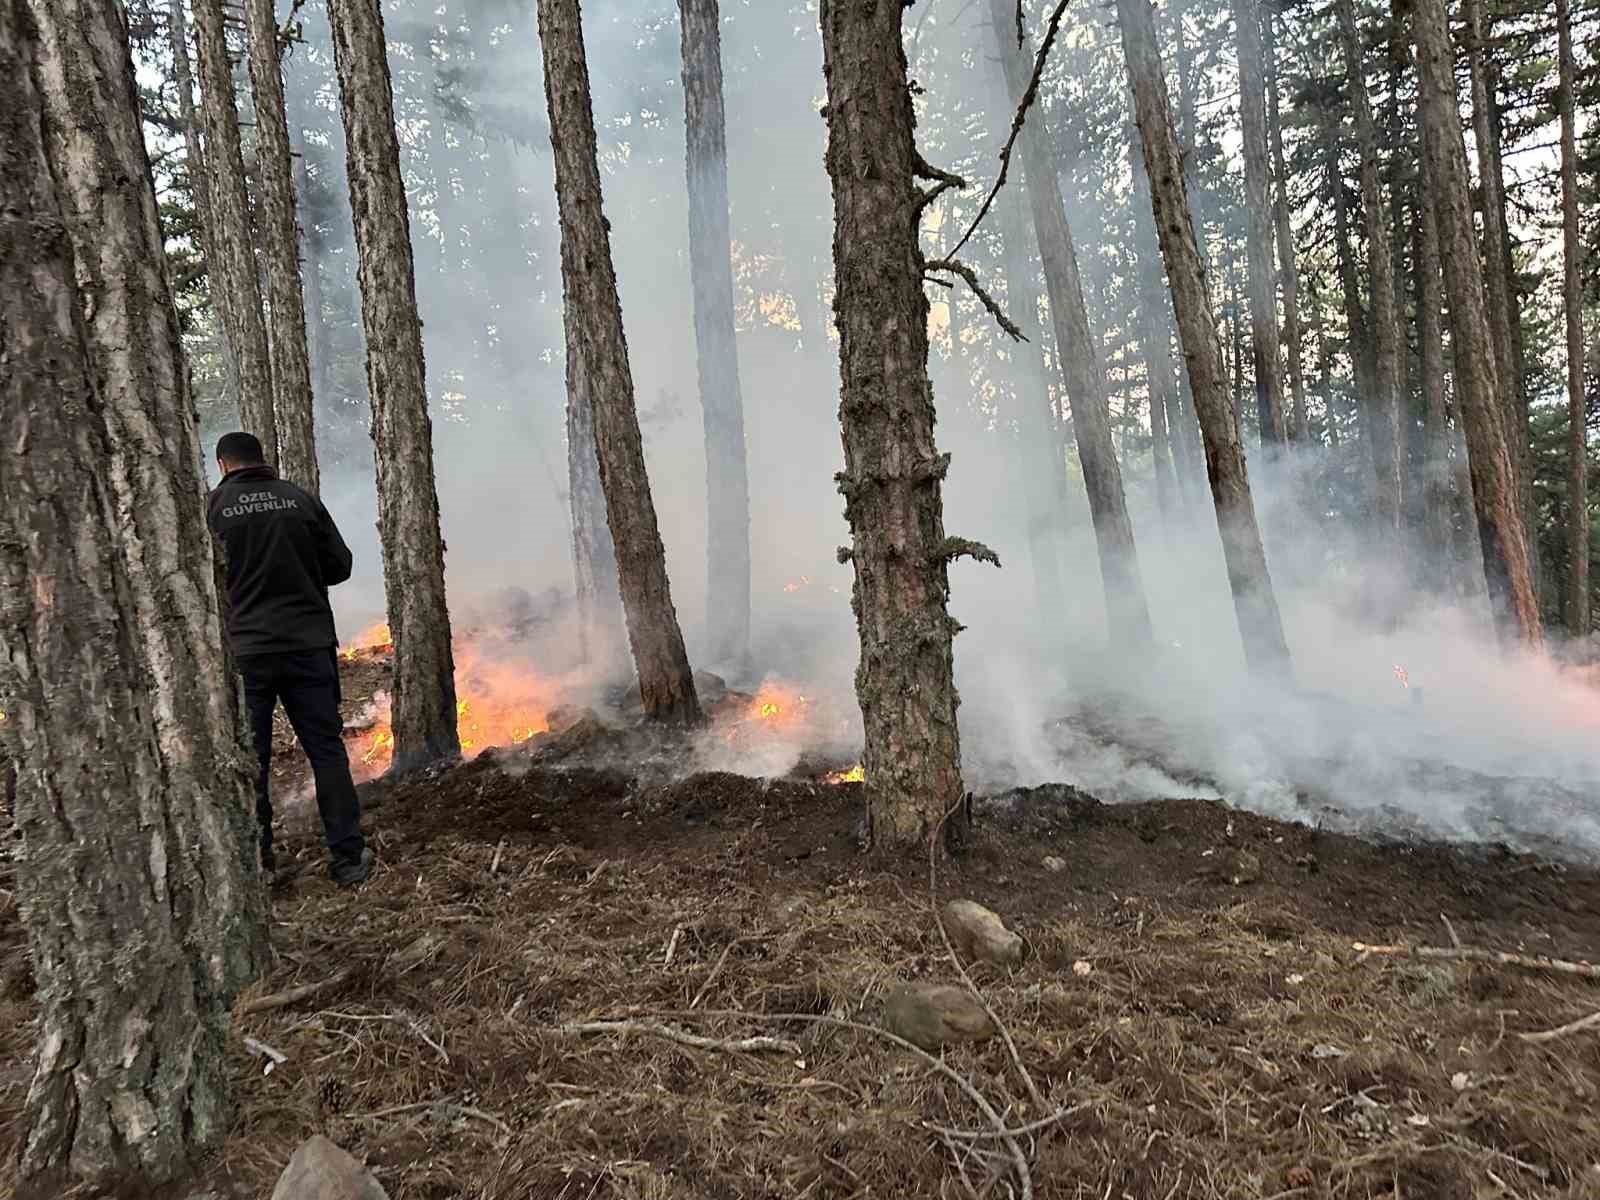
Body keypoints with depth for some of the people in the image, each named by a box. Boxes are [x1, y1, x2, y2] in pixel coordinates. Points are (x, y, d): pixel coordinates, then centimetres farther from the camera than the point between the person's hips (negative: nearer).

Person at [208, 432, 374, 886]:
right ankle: (348, 858, 9)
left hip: (245, 651, -1)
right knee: (327, 750, 7)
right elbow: (340, 566, 5)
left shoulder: (212, 508, -3)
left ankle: (256, 864, 14)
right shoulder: (301, 499, 2)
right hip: (309, 643, 1)